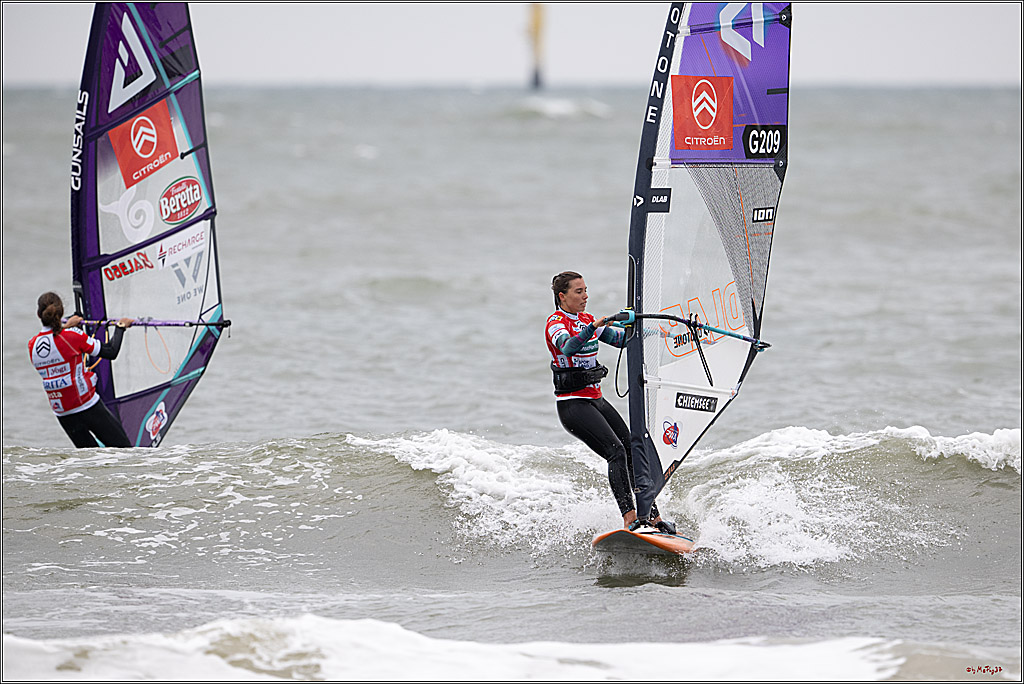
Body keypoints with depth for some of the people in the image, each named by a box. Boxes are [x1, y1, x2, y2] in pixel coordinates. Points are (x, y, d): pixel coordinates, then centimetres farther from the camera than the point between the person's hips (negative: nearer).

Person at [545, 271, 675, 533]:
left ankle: (655, 519, 7)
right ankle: (630, 520, -30)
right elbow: (568, 347, -30)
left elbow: (622, 338, 21)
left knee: (634, 453, 2)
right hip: (572, 403, -8)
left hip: (596, 400, 8)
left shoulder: (586, 319, 15)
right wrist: (592, 327, -44)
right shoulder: (556, 322, -9)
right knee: (616, 452, -23)